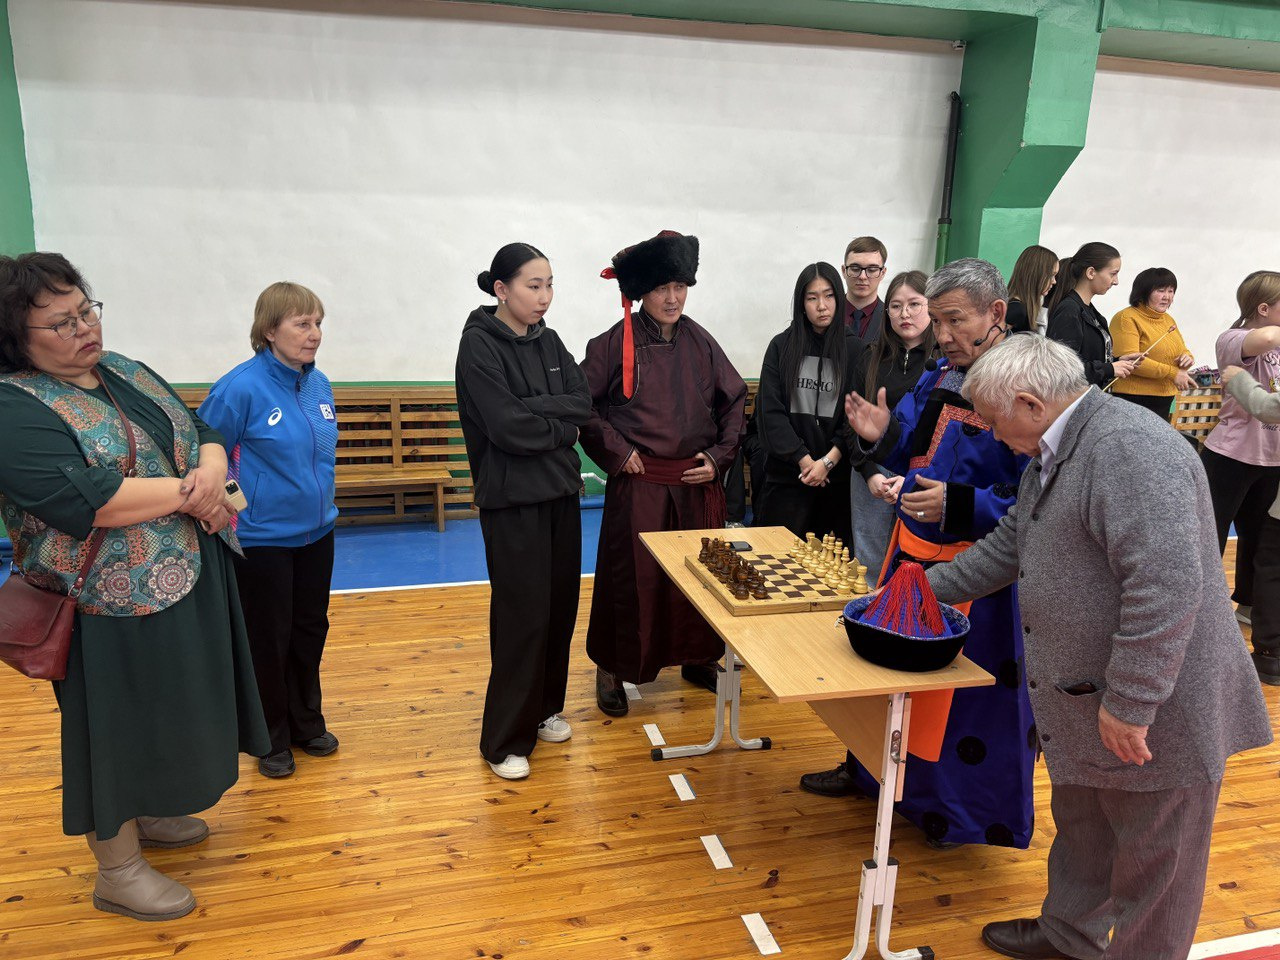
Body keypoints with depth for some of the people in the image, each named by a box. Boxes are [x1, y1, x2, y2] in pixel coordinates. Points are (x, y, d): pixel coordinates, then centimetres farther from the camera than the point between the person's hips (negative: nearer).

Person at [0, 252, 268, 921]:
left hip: (188, 582, 8)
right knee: (119, 727, 7)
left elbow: (202, 433, 8)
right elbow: (82, 501, -29)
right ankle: (118, 871, 26)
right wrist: (185, 490, -19)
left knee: (165, 713, 22)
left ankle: (147, 815, 45)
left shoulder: (126, 372, 8)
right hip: (114, 604, -8)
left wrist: (212, 471, -15)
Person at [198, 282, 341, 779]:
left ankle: (307, 724, 36)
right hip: (262, 537, -6)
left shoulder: (319, 384, 1)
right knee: (268, 640, 8)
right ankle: (271, 740, 28)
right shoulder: (241, 387, -19)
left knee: (311, 630, 17)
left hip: (316, 532, 6)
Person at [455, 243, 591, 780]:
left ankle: (544, 708, 31)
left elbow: (583, 403, -1)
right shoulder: (480, 345, -10)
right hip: (512, 498, -6)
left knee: (561, 605, 12)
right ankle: (506, 740, 12)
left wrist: (533, 410, -15)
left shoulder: (547, 340, 10)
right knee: (522, 616, -2)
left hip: (561, 491, 7)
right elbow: (509, 426, -20)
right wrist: (560, 424, -6)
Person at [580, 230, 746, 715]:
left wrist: (719, 455, 1)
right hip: (638, 484, -4)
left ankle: (698, 658, 32)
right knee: (631, 576, 3)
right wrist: (617, 451, -10)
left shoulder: (700, 342, 4)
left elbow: (734, 399, 11)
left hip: (697, 484, 4)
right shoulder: (614, 343, -6)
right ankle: (612, 670, 21)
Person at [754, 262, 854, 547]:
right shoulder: (782, 346, 5)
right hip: (787, 474, 0)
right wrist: (804, 460, -9)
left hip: (838, 475, 0)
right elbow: (770, 410, -2)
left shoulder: (854, 349, 2)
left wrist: (828, 461, -12)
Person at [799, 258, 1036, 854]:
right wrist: (882, 438, -8)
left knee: (969, 688, 8)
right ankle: (872, 771, 42)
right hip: (912, 550, 8)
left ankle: (960, 809, 30)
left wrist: (957, 503, -32)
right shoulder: (937, 381, 5)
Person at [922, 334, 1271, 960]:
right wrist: (923, 590, 18)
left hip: (1153, 717, -10)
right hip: (1086, 704, 10)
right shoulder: (1055, 456, 10)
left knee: (1152, 862, 11)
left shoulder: (1129, 449, -25)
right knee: (1081, 832, 26)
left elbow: (1168, 586, -31)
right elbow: (1007, 548, 20)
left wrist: (1128, 703, -27)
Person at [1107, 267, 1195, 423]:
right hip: (1134, 401, -8)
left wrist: (1187, 358, 1)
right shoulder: (1127, 318, -9)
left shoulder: (1169, 320, 19)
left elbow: (1182, 351, 27)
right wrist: (1172, 373, -19)